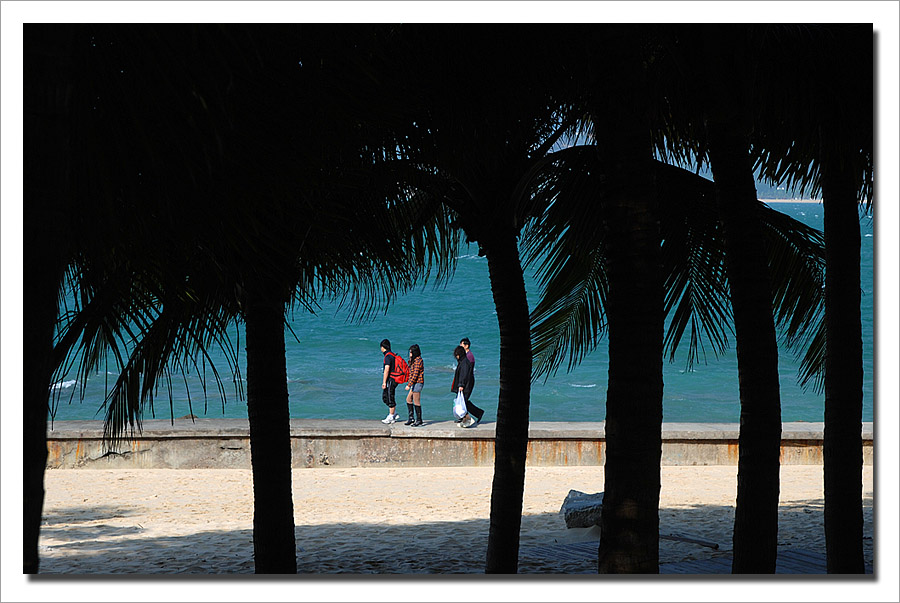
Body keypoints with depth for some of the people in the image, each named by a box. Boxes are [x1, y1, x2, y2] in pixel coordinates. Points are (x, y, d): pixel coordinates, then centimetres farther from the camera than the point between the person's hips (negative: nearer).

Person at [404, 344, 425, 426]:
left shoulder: (418, 361, -16)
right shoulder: (415, 360, 14)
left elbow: (415, 374, -20)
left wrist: (409, 385, -21)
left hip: (417, 383, -10)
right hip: (415, 383, 10)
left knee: (416, 402, -4)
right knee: (408, 399, 14)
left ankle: (419, 420, 1)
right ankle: (411, 418, 19)